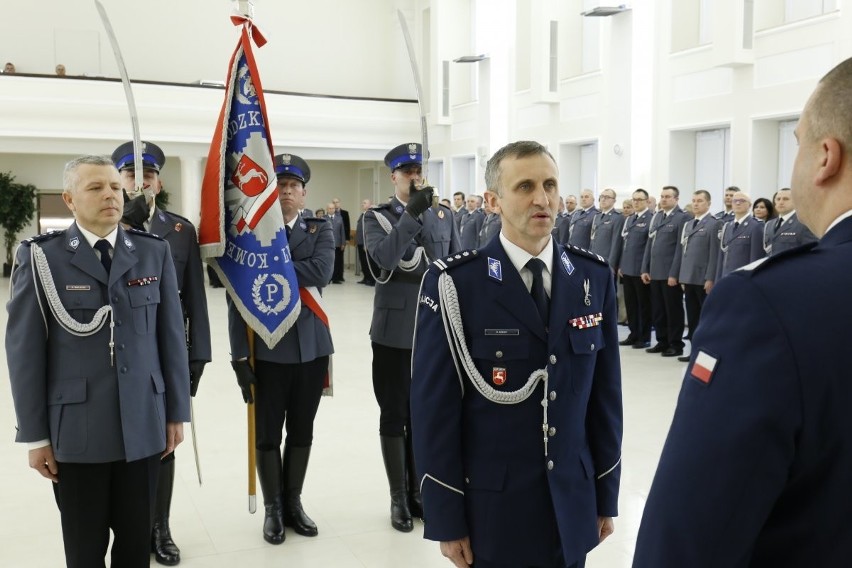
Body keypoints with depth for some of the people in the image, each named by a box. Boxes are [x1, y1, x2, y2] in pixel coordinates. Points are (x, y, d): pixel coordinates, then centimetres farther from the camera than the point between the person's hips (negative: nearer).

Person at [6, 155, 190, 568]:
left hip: (143, 425, 2)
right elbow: (24, 350, -4)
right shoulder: (41, 258, -4)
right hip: (76, 429, -2)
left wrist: (176, 412, 5)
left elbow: (171, 336, 5)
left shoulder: (154, 252, 3)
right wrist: (35, 435, -4)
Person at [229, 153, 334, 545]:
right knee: (268, 435, 8)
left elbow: (321, 271, -16)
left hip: (311, 347, 2)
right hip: (268, 348, -2)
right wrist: (239, 356, -11)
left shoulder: (320, 229, 5)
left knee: (302, 432, 14)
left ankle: (294, 502, 30)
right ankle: (273, 508, 25)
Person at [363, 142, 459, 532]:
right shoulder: (377, 217, -2)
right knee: (394, 416, 6)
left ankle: (419, 492, 26)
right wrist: (413, 213, -27)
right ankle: (398, 498, 19)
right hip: (394, 330, -2)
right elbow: (383, 257, -21)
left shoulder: (444, 215, 7)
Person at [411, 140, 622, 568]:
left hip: (572, 505, 4)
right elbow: (435, 409, -10)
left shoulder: (594, 277, 1)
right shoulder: (454, 284, -11)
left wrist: (606, 494, 7)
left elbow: (605, 391, 5)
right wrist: (446, 518, -9)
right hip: (490, 508, -3)